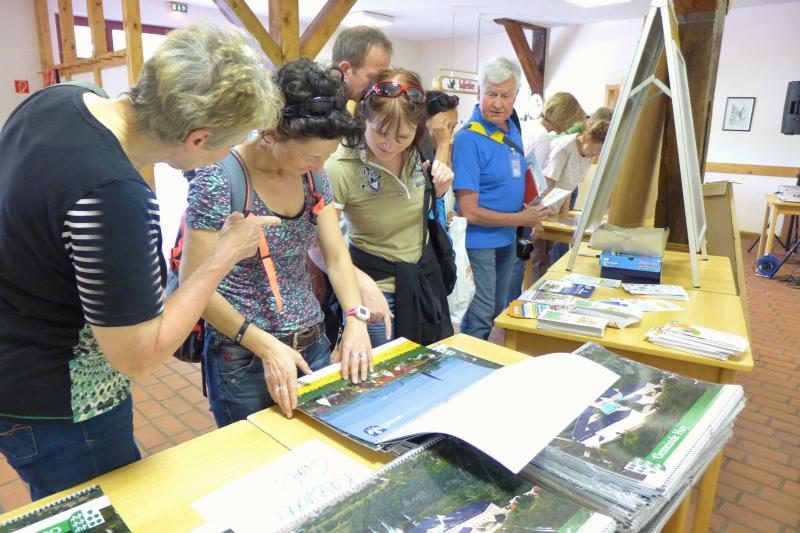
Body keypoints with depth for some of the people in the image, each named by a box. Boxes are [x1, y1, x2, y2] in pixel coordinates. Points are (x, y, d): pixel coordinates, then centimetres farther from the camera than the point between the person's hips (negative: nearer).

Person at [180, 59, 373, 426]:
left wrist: (355, 318, -15)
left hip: (313, 346, 6)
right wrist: (266, 346, -23)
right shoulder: (219, 180, -19)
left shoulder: (312, 174, 0)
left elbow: (336, 257, 0)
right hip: (244, 360, -5)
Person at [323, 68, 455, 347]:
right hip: (379, 288, -6)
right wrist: (362, 283, -33)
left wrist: (439, 188, -7)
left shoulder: (419, 151, -6)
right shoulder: (340, 169, -24)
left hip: (426, 277, 6)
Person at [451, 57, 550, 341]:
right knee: (480, 317, 2)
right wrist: (520, 219, -14)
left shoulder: (512, 129, 4)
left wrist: (534, 208, 3)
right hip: (479, 241, -8)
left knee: (497, 312, 20)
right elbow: (470, 212, -21)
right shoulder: (469, 139, -20)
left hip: (507, 239, 8)